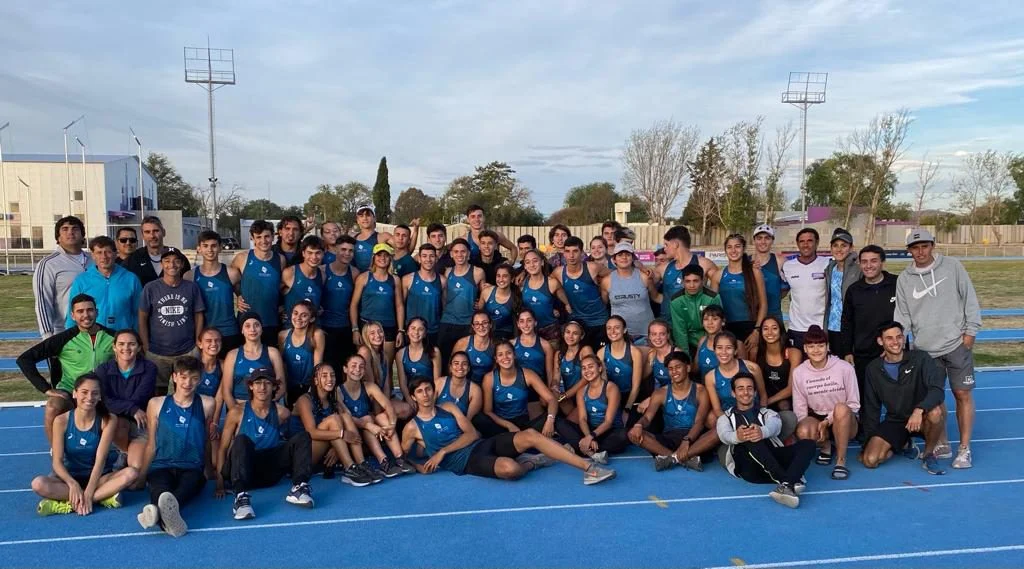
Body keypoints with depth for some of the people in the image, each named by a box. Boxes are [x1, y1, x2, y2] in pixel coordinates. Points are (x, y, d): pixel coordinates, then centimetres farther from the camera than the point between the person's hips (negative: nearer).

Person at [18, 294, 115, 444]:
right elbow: (24, 359, -4)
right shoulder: (65, 339, -4)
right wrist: (46, 389, -11)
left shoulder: (112, 337, 0)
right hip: (70, 392, 0)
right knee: (52, 408, -34)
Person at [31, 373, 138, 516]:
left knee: (131, 473, -29)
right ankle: (103, 496, -27)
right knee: (38, 484, -29)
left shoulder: (108, 420, -10)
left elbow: (100, 459, -16)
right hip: (70, 477, 1)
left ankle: (69, 503, -28)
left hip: (99, 477, -1)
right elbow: (57, 461, -11)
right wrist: (73, 484, -29)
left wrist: (88, 493, -25)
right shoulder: (62, 421, -8)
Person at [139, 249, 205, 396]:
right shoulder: (150, 288, -1)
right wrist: (146, 347, -3)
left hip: (187, 352, 1)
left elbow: (199, 316, 5)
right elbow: (142, 319, 1)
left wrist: (198, 345, 0)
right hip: (157, 353, 0)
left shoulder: (192, 287, 2)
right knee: (158, 392, 9)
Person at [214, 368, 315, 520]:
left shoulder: (281, 413, 3)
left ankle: (299, 487, -31)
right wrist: (220, 481, -12)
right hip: (243, 470, -2)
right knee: (242, 440, -31)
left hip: (270, 473, 2)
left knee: (302, 436, -14)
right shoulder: (237, 413, -3)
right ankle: (241, 496, -46)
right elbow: (223, 448, -4)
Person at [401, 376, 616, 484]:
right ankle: (532, 462, 2)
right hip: (468, 462, -5)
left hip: (484, 444, 5)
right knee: (510, 468, -36)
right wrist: (420, 468, -10)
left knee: (530, 435, -20)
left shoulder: (448, 407, 14)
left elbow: (472, 433, 4)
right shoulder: (412, 427, 4)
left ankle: (589, 468, -20)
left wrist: (443, 451, -9)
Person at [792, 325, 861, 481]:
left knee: (841, 408, -37)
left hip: (844, 422, -2)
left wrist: (829, 421, -18)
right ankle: (825, 446, 4)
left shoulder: (844, 368, -11)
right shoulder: (799, 372, -4)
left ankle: (841, 460, -24)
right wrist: (819, 426, -18)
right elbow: (799, 408, 0)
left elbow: (854, 404, -7)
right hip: (816, 419, 2)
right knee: (803, 432, -33)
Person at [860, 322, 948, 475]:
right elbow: (871, 408, 8)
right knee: (869, 459, -18)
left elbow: (938, 390, -23)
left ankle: (929, 454, -9)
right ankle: (903, 445, 15)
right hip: (894, 421, 3)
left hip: (921, 418, -3)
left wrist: (919, 410, -41)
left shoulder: (920, 359, -10)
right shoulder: (873, 369, 0)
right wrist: (869, 440, 5)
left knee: (935, 412, -38)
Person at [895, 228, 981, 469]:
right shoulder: (904, 279, 3)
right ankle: (942, 445, 21)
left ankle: (964, 449, 10)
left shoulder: (952, 267, -2)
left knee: (963, 395, 1)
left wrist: (970, 331, -4)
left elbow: (969, 299, 0)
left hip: (956, 344, -2)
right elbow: (902, 316, 5)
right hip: (925, 349, 2)